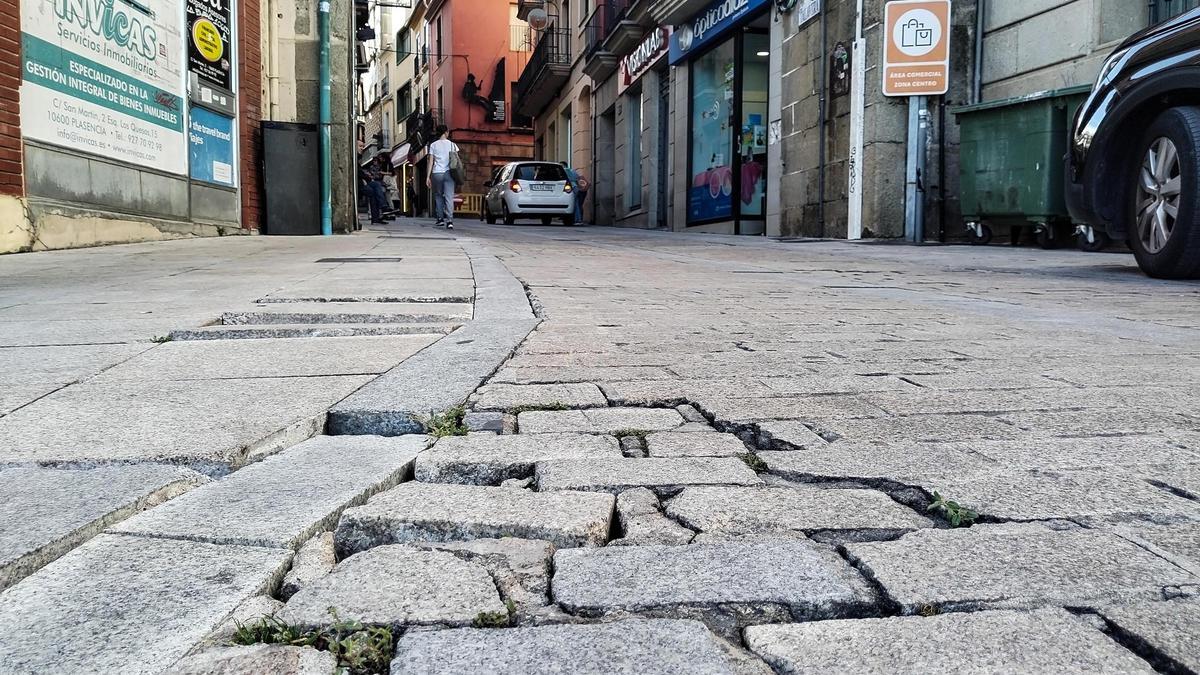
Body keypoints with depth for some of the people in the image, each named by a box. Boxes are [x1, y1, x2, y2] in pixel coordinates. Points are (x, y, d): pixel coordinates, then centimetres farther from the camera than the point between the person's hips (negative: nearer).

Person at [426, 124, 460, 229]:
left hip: (437, 173, 0)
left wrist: (428, 176, 3)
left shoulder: (433, 145, 5)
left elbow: (431, 161, 2)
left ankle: (440, 218, 19)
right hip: (449, 173, 0)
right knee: (449, 197, -5)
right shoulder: (452, 145, 6)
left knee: (438, 196, 17)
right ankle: (449, 220, -18)